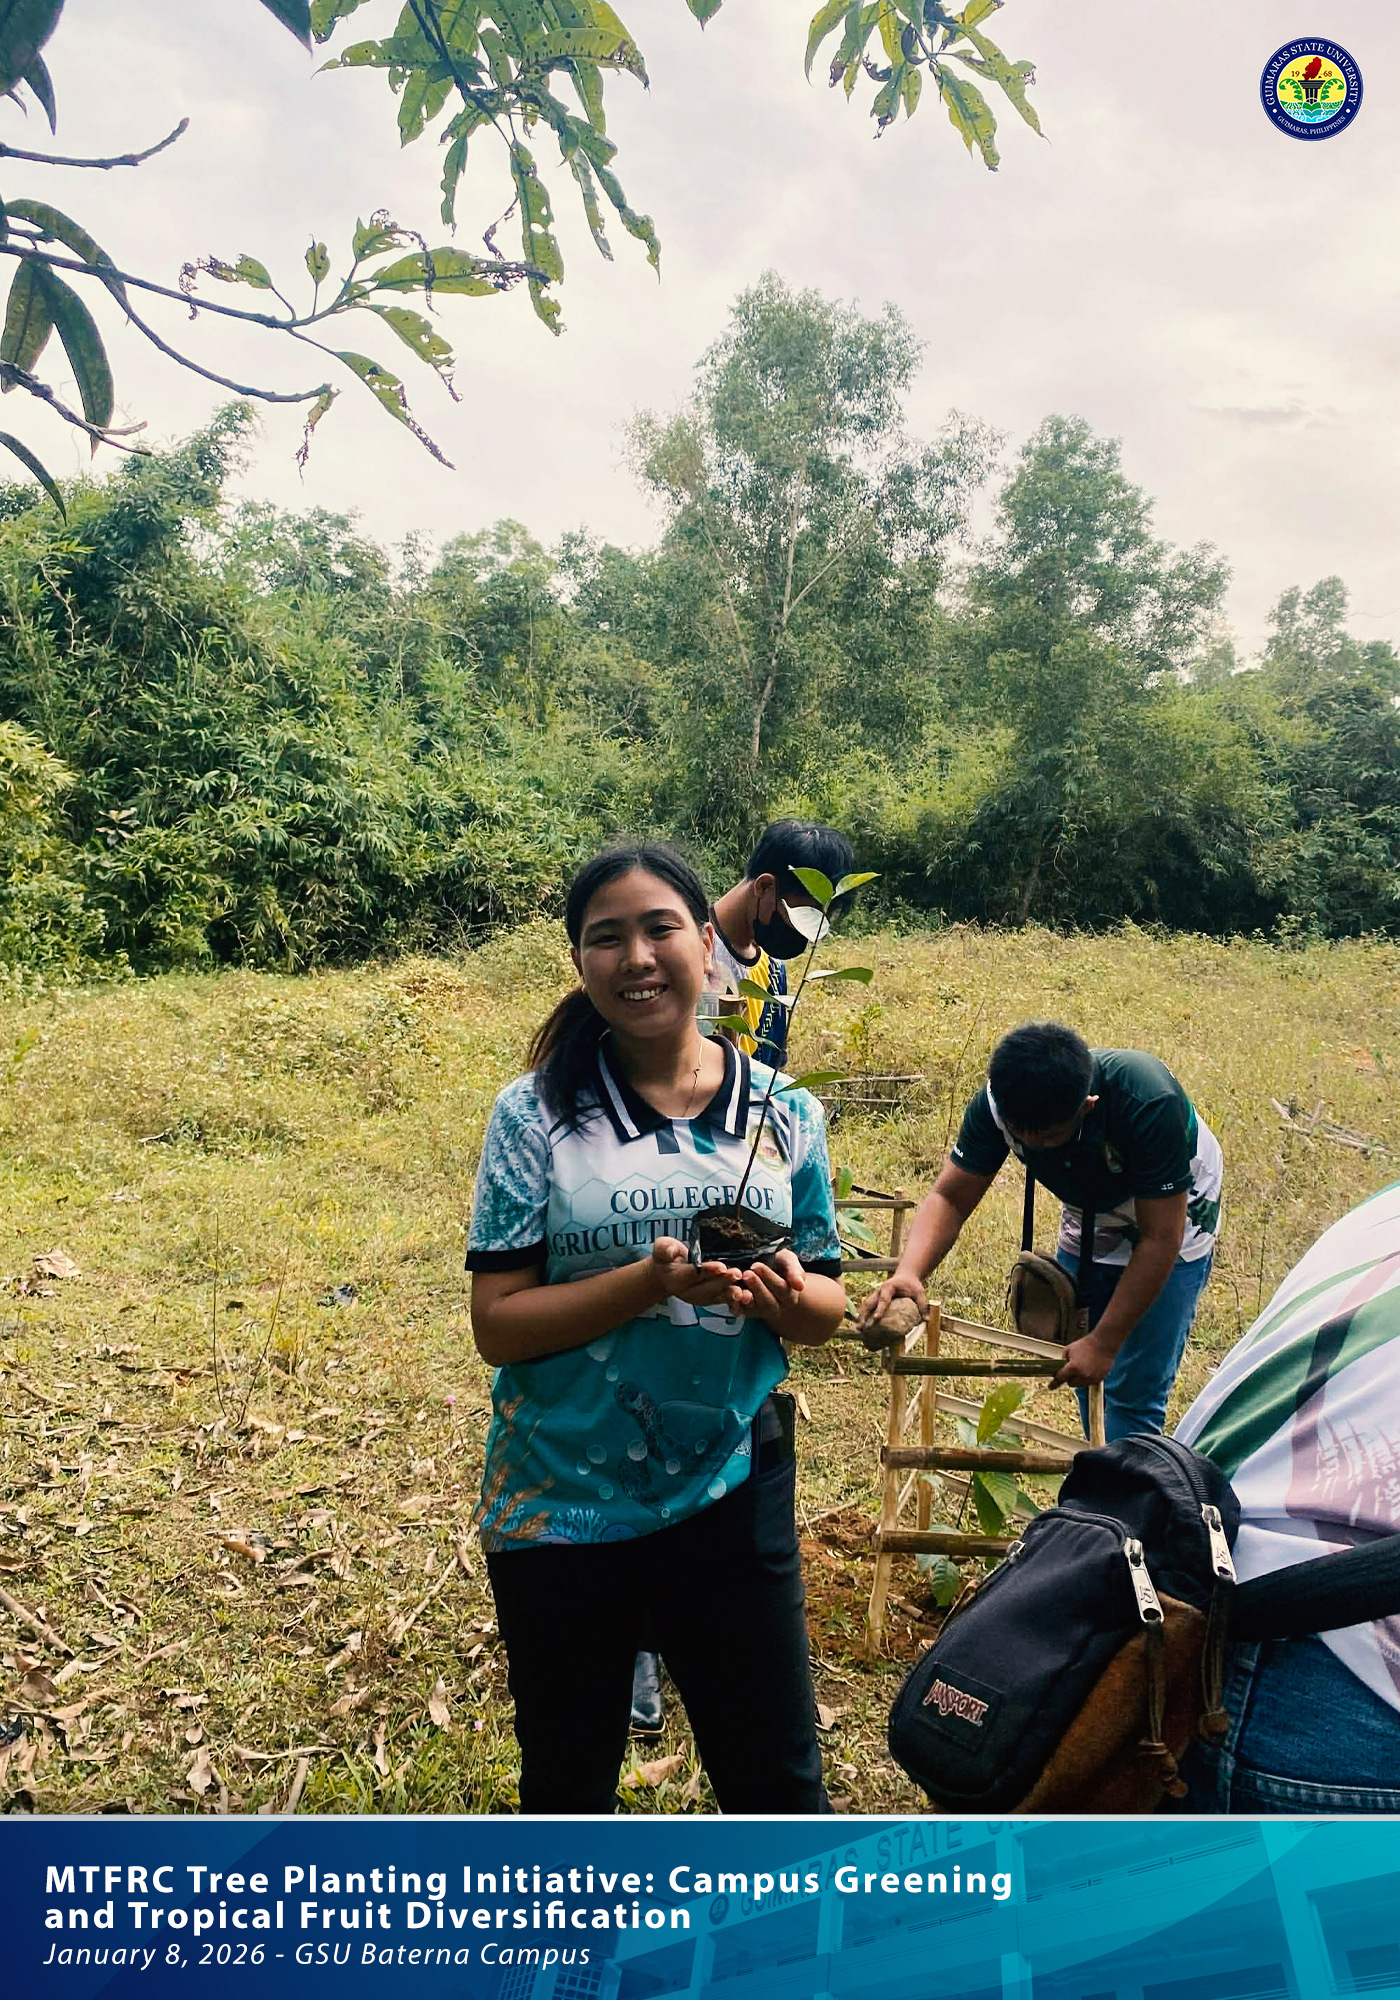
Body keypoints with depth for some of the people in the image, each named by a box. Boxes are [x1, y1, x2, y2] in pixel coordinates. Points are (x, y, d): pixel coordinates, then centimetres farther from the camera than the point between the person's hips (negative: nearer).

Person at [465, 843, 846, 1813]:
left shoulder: (786, 1115, -4)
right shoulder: (536, 1115, -10)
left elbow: (828, 1307, 3)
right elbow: (498, 1323, -13)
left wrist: (782, 1296, -19)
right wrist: (650, 1282, -27)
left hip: (732, 1494, 1)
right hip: (557, 1505, 0)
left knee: (778, 1778, 16)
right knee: (568, 1781, 22)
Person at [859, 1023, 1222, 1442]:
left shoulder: (1149, 1103, -40)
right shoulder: (999, 1102, -28)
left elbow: (1159, 1239, -32)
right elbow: (950, 1197, -23)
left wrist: (1104, 1342, -29)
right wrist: (908, 1273, -43)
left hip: (1170, 1223, -4)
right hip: (1090, 1222, 5)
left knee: (1132, 1392, -8)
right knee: (1083, 1378, 13)